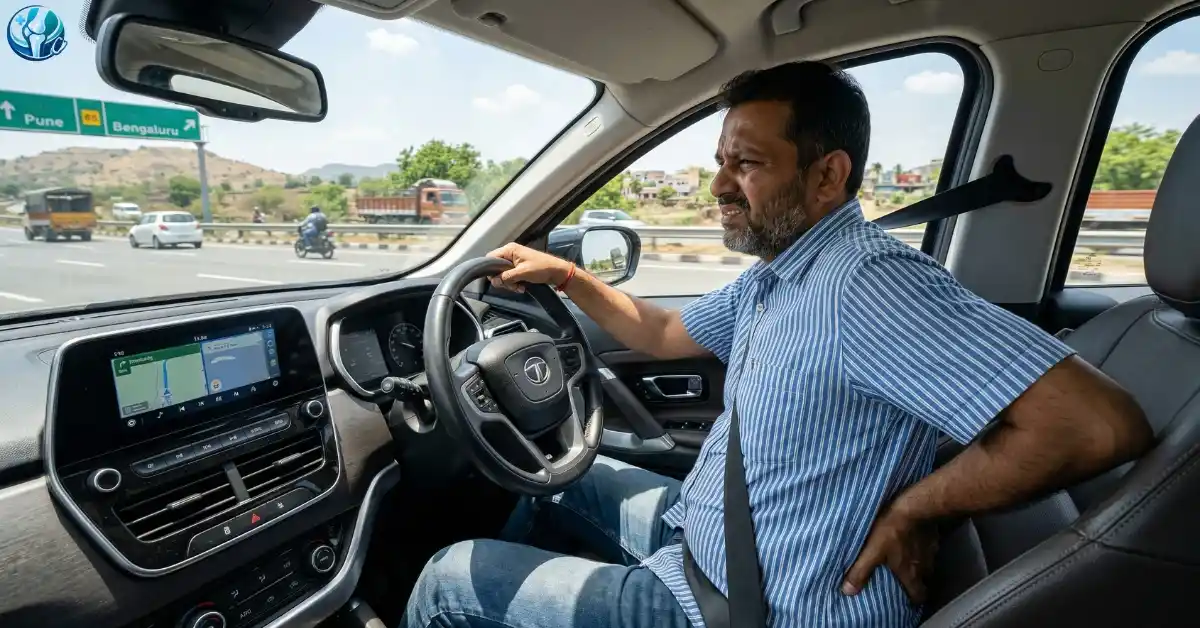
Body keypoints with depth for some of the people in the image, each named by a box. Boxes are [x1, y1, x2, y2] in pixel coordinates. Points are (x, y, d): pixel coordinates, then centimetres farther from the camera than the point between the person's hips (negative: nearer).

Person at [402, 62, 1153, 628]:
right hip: (705, 530, 9)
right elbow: (664, 335, 16)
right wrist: (566, 276, 10)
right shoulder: (772, 275, 5)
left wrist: (912, 508, -23)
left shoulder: (865, 282, -28)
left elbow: (1103, 422, -31)